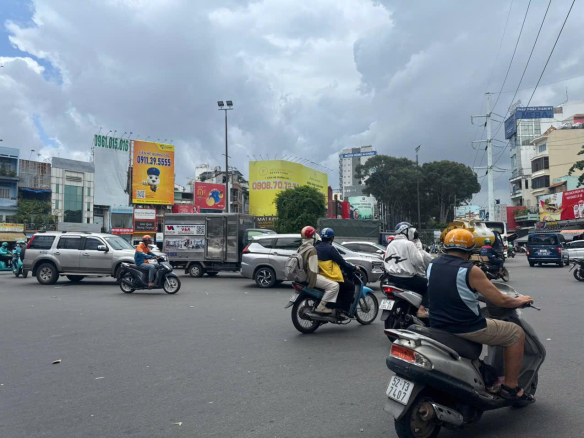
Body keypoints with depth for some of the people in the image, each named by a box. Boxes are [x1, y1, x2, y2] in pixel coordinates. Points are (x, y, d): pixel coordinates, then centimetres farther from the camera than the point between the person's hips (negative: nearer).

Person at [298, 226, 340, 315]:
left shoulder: (300, 248, 11)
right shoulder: (312, 249, -18)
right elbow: (313, 268, -22)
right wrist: (311, 284, -23)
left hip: (302, 275, 10)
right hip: (312, 276, -10)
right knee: (334, 285, -17)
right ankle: (321, 307, -18)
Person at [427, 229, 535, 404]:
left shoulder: (432, 265, 3)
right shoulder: (470, 271, -16)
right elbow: (501, 300, -12)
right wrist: (519, 301, 10)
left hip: (437, 326, 7)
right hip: (466, 328, -7)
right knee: (516, 334, 11)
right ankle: (511, 387, 17)